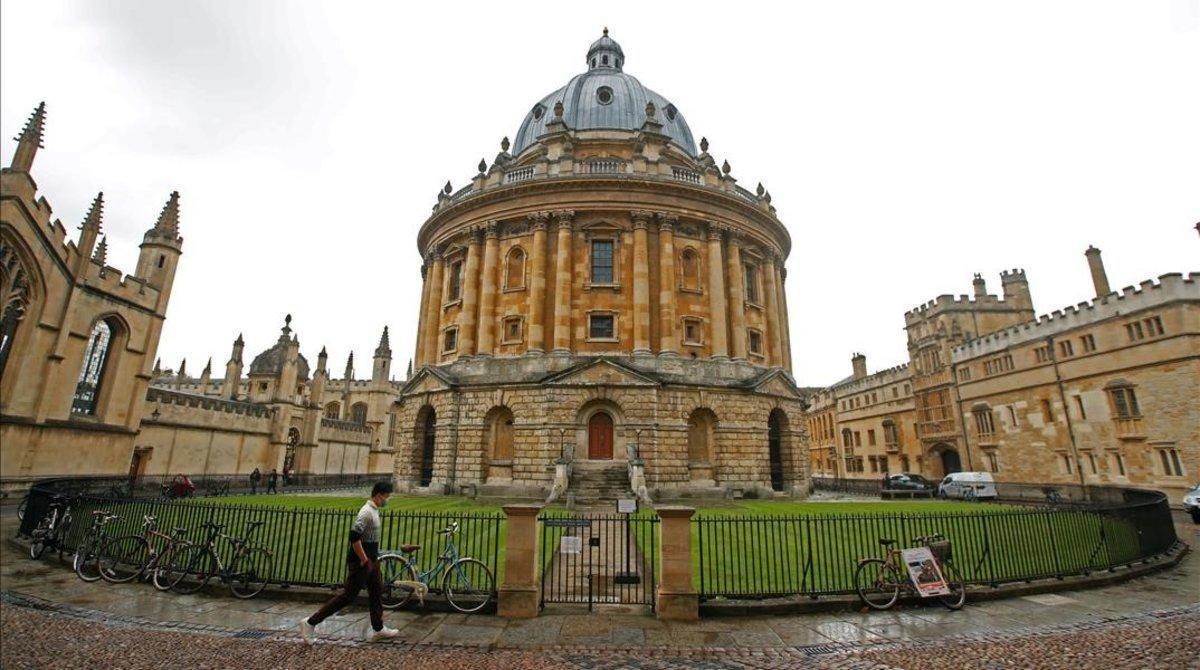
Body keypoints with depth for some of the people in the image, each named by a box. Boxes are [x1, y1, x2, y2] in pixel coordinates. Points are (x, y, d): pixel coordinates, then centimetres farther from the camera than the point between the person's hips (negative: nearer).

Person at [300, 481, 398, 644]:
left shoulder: (373, 510, 10)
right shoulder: (367, 512, -21)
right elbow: (354, 536, -29)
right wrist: (364, 559, -22)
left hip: (370, 561, 10)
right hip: (361, 562, -10)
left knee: (377, 592, 14)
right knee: (348, 595, -2)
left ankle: (378, 629, 23)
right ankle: (310, 622, 10)